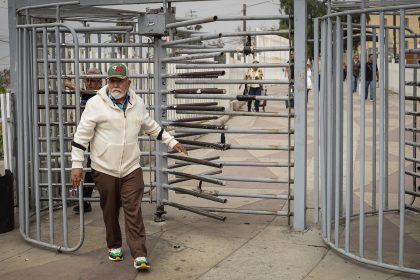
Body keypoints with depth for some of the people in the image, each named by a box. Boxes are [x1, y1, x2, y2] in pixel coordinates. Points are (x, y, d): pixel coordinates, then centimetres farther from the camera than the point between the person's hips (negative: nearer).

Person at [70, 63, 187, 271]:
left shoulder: (137, 103, 3)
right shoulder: (96, 103, -10)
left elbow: (151, 127, 20)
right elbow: (82, 135, -8)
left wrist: (172, 142, 21)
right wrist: (76, 165, -11)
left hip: (131, 169, 2)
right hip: (104, 169, -2)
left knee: (133, 212, -3)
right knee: (110, 211, 12)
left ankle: (139, 256, -2)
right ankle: (114, 246, 32)